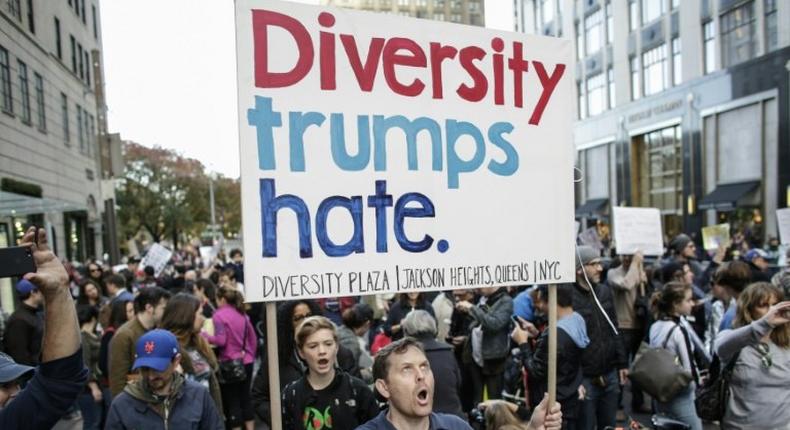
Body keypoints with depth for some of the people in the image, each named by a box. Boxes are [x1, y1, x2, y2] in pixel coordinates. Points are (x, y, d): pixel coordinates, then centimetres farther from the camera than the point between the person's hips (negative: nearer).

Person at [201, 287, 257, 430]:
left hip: (230, 363, -6)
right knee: (245, 397, 15)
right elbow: (253, 338, 13)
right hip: (247, 362, 6)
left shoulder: (219, 315, -10)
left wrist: (205, 335, -4)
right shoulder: (242, 314, 9)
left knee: (232, 401, 5)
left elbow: (221, 340, -17)